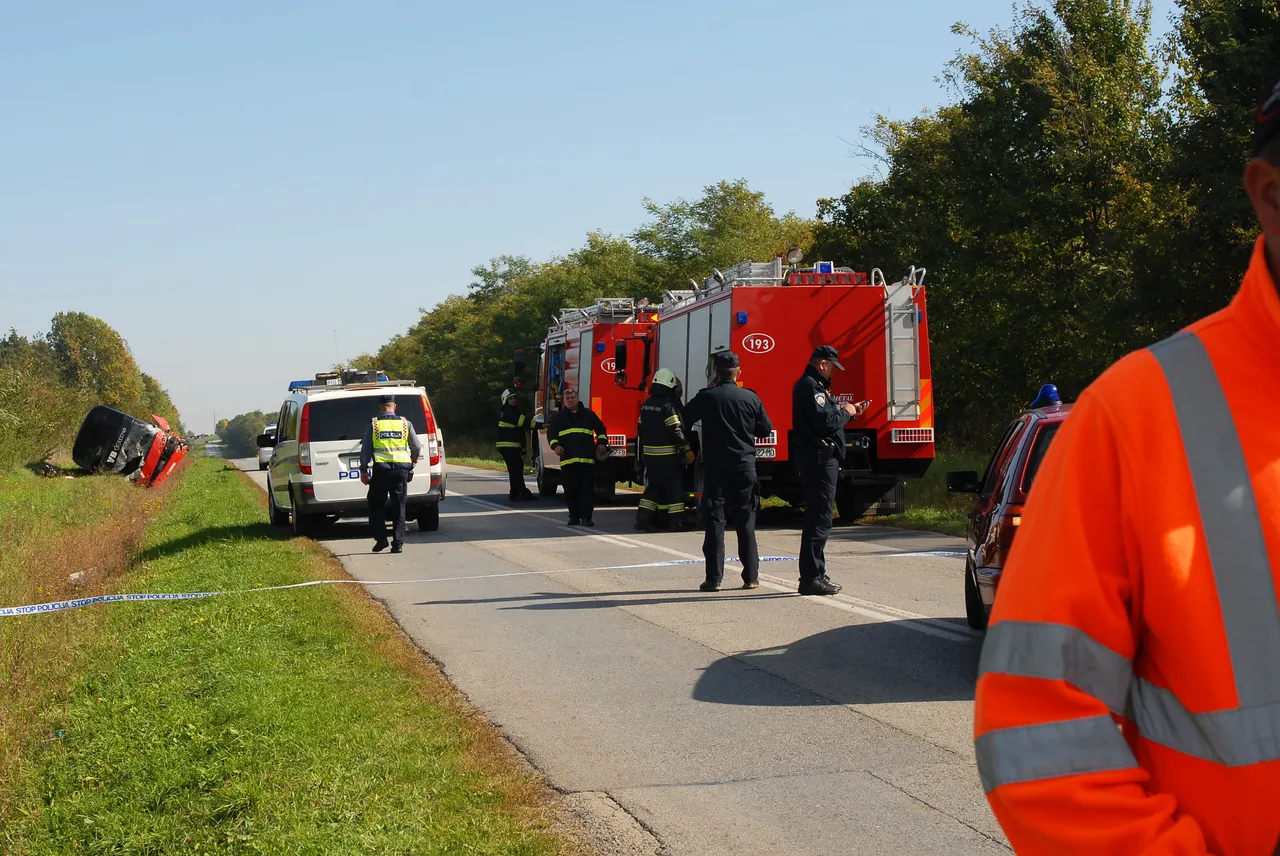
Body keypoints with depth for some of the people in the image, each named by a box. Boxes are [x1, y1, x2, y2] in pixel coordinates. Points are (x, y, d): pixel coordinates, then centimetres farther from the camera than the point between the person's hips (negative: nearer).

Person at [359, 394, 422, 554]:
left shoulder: (373, 424, 1)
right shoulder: (405, 423, 5)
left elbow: (366, 449, 0)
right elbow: (417, 447, 11)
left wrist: (363, 470, 8)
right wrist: (413, 460, 32)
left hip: (381, 469, -1)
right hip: (401, 470, 1)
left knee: (376, 505, 14)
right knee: (399, 507, 8)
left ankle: (381, 539, 7)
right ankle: (398, 543, 1)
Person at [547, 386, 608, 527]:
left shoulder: (588, 414, 13)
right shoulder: (559, 416, 13)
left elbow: (600, 429, 18)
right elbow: (551, 433, 11)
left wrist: (602, 442, 2)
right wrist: (555, 445, -7)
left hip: (587, 459, -1)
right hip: (567, 459, 1)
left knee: (587, 489, -5)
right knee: (570, 490, 1)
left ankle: (586, 517, -2)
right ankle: (574, 516, 9)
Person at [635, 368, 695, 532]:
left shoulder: (646, 404, 10)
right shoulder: (668, 404, -15)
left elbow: (641, 429, 17)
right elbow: (675, 431, -20)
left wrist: (644, 449, 25)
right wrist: (687, 450, -14)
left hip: (650, 454, 8)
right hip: (668, 455, -7)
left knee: (653, 486, 13)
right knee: (675, 487, 0)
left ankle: (643, 519, 6)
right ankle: (677, 521, 1)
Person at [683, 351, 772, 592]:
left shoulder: (706, 398, -8)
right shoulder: (751, 398, -2)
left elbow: (684, 419, 5)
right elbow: (766, 429, 7)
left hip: (715, 468, -2)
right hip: (745, 468, 2)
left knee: (715, 522, 1)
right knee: (746, 523, 8)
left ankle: (714, 578, -3)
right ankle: (751, 577, 9)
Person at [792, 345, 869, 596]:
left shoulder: (812, 385, 20)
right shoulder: (810, 387, -14)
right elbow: (826, 422, -23)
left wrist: (850, 412, 12)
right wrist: (846, 412, -7)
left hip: (820, 459, 11)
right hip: (820, 459, -11)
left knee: (817, 517, 15)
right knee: (820, 518, -11)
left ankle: (813, 575, 21)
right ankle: (812, 577, -12)